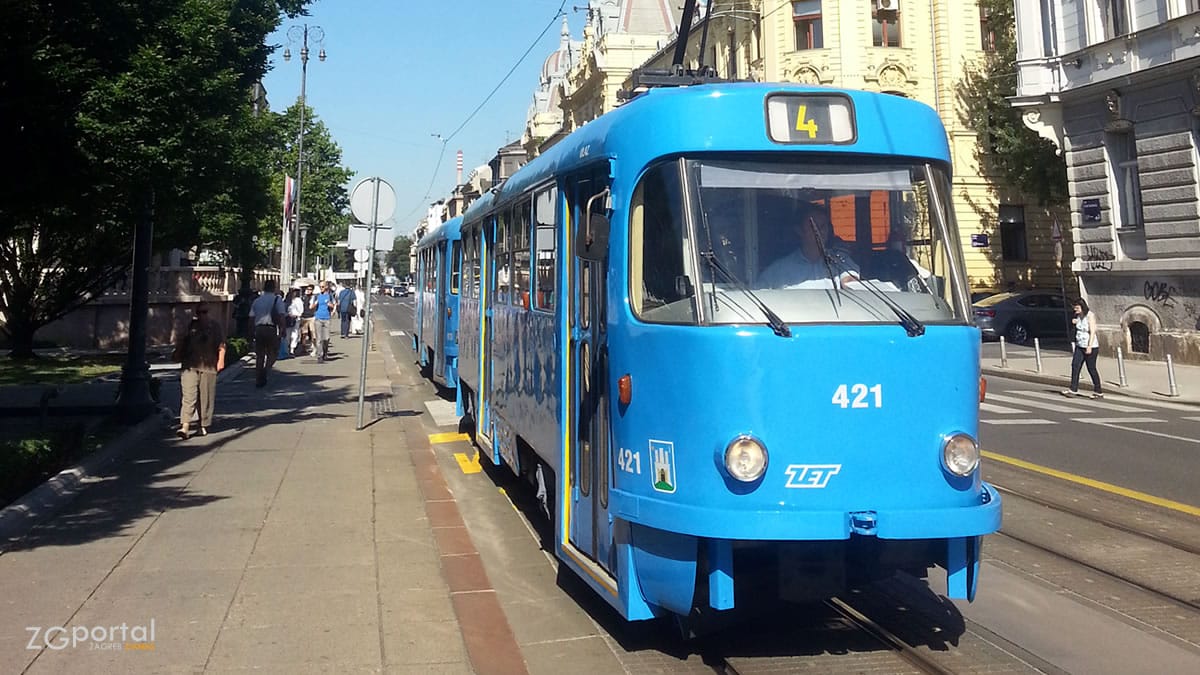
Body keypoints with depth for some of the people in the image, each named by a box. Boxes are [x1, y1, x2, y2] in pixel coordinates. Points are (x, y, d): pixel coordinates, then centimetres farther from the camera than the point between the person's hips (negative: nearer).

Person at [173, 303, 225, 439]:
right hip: (190, 366, 1)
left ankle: (204, 426, 15)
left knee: (206, 398, 4)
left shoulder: (215, 326, 8)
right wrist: (178, 357, 11)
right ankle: (184, 427, -13)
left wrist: (221, 360, -7)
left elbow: (221, 345, 3)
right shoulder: (189, 326, 12)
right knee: (188, 396, -8)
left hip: (208, 367, 0)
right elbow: (180, 343, 20)